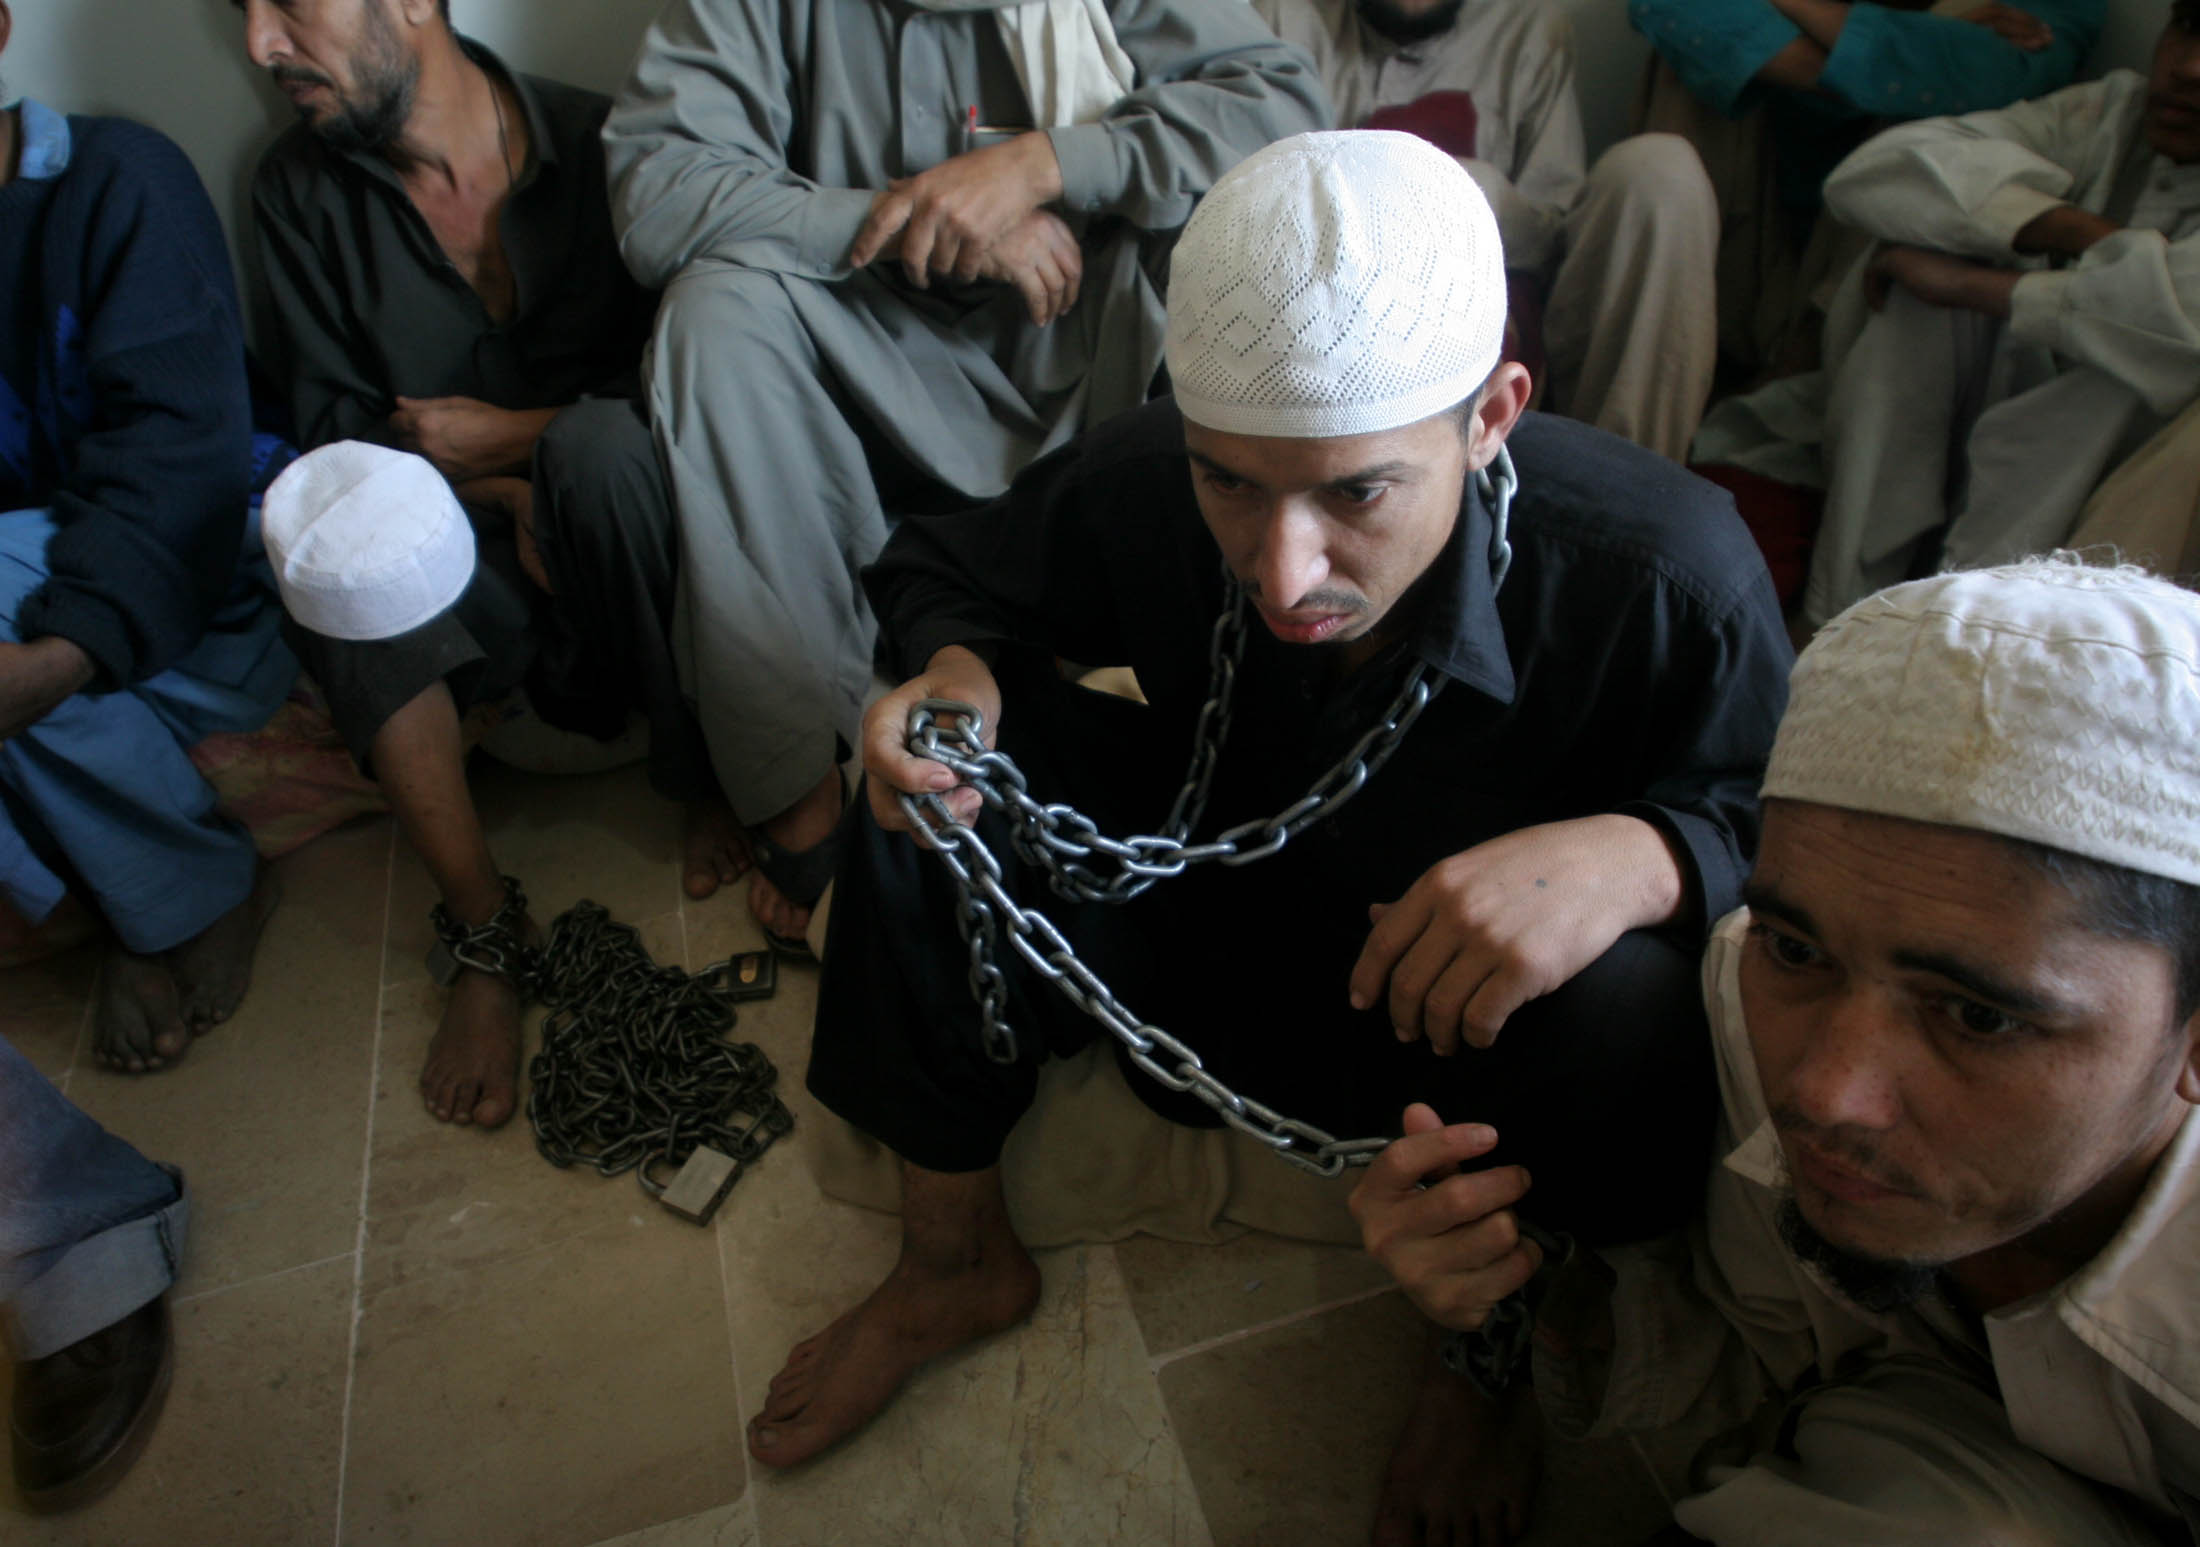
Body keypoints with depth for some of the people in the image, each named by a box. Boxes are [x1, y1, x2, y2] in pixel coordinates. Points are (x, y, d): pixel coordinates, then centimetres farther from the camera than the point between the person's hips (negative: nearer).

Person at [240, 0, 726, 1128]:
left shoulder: (599, 143, -4)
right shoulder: (301, 189, 4)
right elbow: (335, 431, 1)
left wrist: (522, 434, -10)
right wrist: (505, 497, -14)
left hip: (612, 555, -2)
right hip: (457, 552, 2)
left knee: (599, 443, -34)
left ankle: (705, 778, -14)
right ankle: (484, 928, -23)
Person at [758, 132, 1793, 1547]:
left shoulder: (1670, 576, -32)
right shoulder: (1137, 487, -24)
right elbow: (946, 569, -3)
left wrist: (1635, 858, -42)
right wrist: (955, 671, -29)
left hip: (1476, 962, -2)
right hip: (1214, 887, 3)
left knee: (1630, 1016, -37)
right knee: (930, 759, -16)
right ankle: (957, 1262, 5)